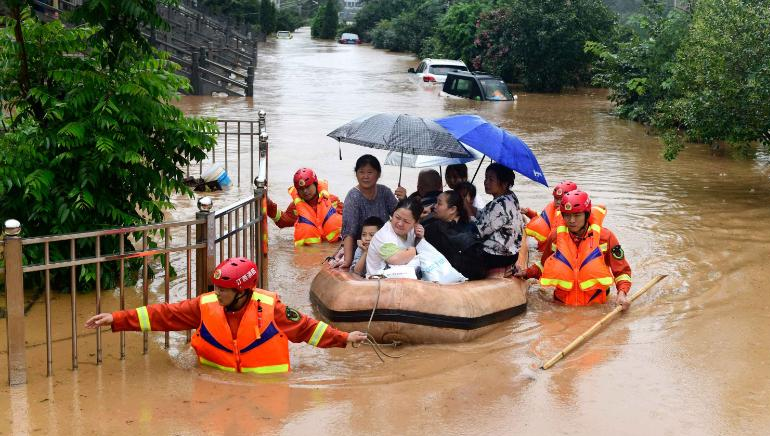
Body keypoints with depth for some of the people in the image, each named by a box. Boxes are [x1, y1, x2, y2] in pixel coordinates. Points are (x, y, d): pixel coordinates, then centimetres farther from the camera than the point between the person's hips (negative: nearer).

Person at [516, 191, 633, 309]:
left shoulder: (605, 236, -2)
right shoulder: (556, 236, 5)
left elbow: (622, 270, 5)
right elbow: (545, 265, 23)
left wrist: (622, 293, -11)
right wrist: (527, 273, 8)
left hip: (595, 306, -2)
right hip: (561, 303, 2)